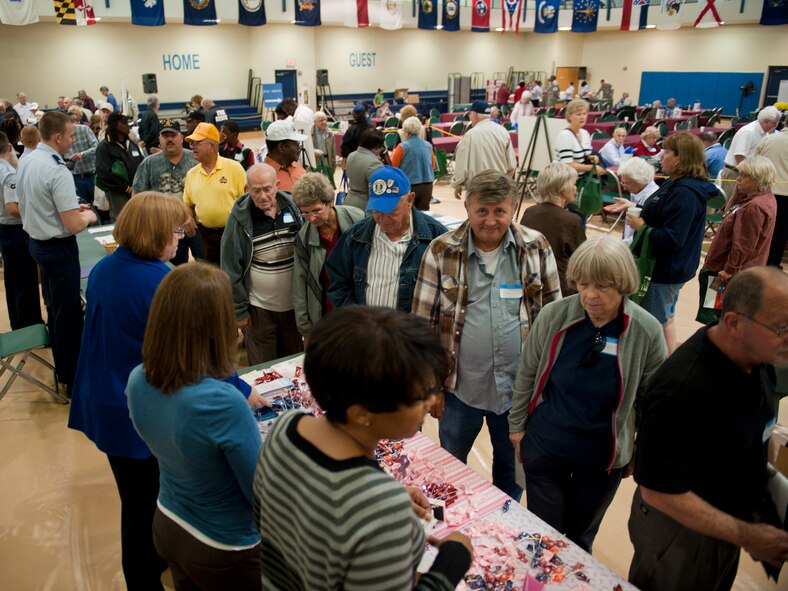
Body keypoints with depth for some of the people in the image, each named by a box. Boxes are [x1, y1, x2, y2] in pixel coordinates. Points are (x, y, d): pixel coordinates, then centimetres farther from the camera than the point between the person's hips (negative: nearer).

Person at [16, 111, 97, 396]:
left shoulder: (26, 162, 4)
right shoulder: (57, 171, -24)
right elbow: (73, 225, -25)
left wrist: (72, 207, 14)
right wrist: (88, 216, -4)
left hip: (36, 242, 9)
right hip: (59, 247, -9)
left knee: (54, 308, 20)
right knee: (68, 313, 2)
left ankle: (62, 367, 35)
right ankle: (74, 379, 13)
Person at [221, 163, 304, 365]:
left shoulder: (293, 207, -5)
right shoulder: (240, 217, -11)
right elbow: (231, 269, -7)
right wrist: (239, 310, -6)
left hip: (293, 303, 3)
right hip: (259, 307, -2)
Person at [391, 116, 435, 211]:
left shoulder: (402, 147, -11)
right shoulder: (428, 145, 3)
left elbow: (393, 167, -4)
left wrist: (392, 155, 13)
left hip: (409, 185, -4)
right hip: (427, 184, 4)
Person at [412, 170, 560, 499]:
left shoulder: (537, 248, -5)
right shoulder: (441, 252, -10)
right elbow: (423, 324, -5)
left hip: (519, 388, 1)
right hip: (460, 389, -1)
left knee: (512, 472, 23)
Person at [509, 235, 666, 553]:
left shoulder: (646, 332, -16)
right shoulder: (553, 315, -16)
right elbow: (527, 374, -2)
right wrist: (517, 426, 5)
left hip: (603, 459, 0)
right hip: (544, 449, 0)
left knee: (580, 537, 23)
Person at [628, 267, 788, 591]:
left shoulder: (756, 356, -11)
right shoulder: (683, 390, -37)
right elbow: (658, 493, -30)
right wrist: (746, 536, -25)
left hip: (726, 518, 7)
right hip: (681, 527, -7)